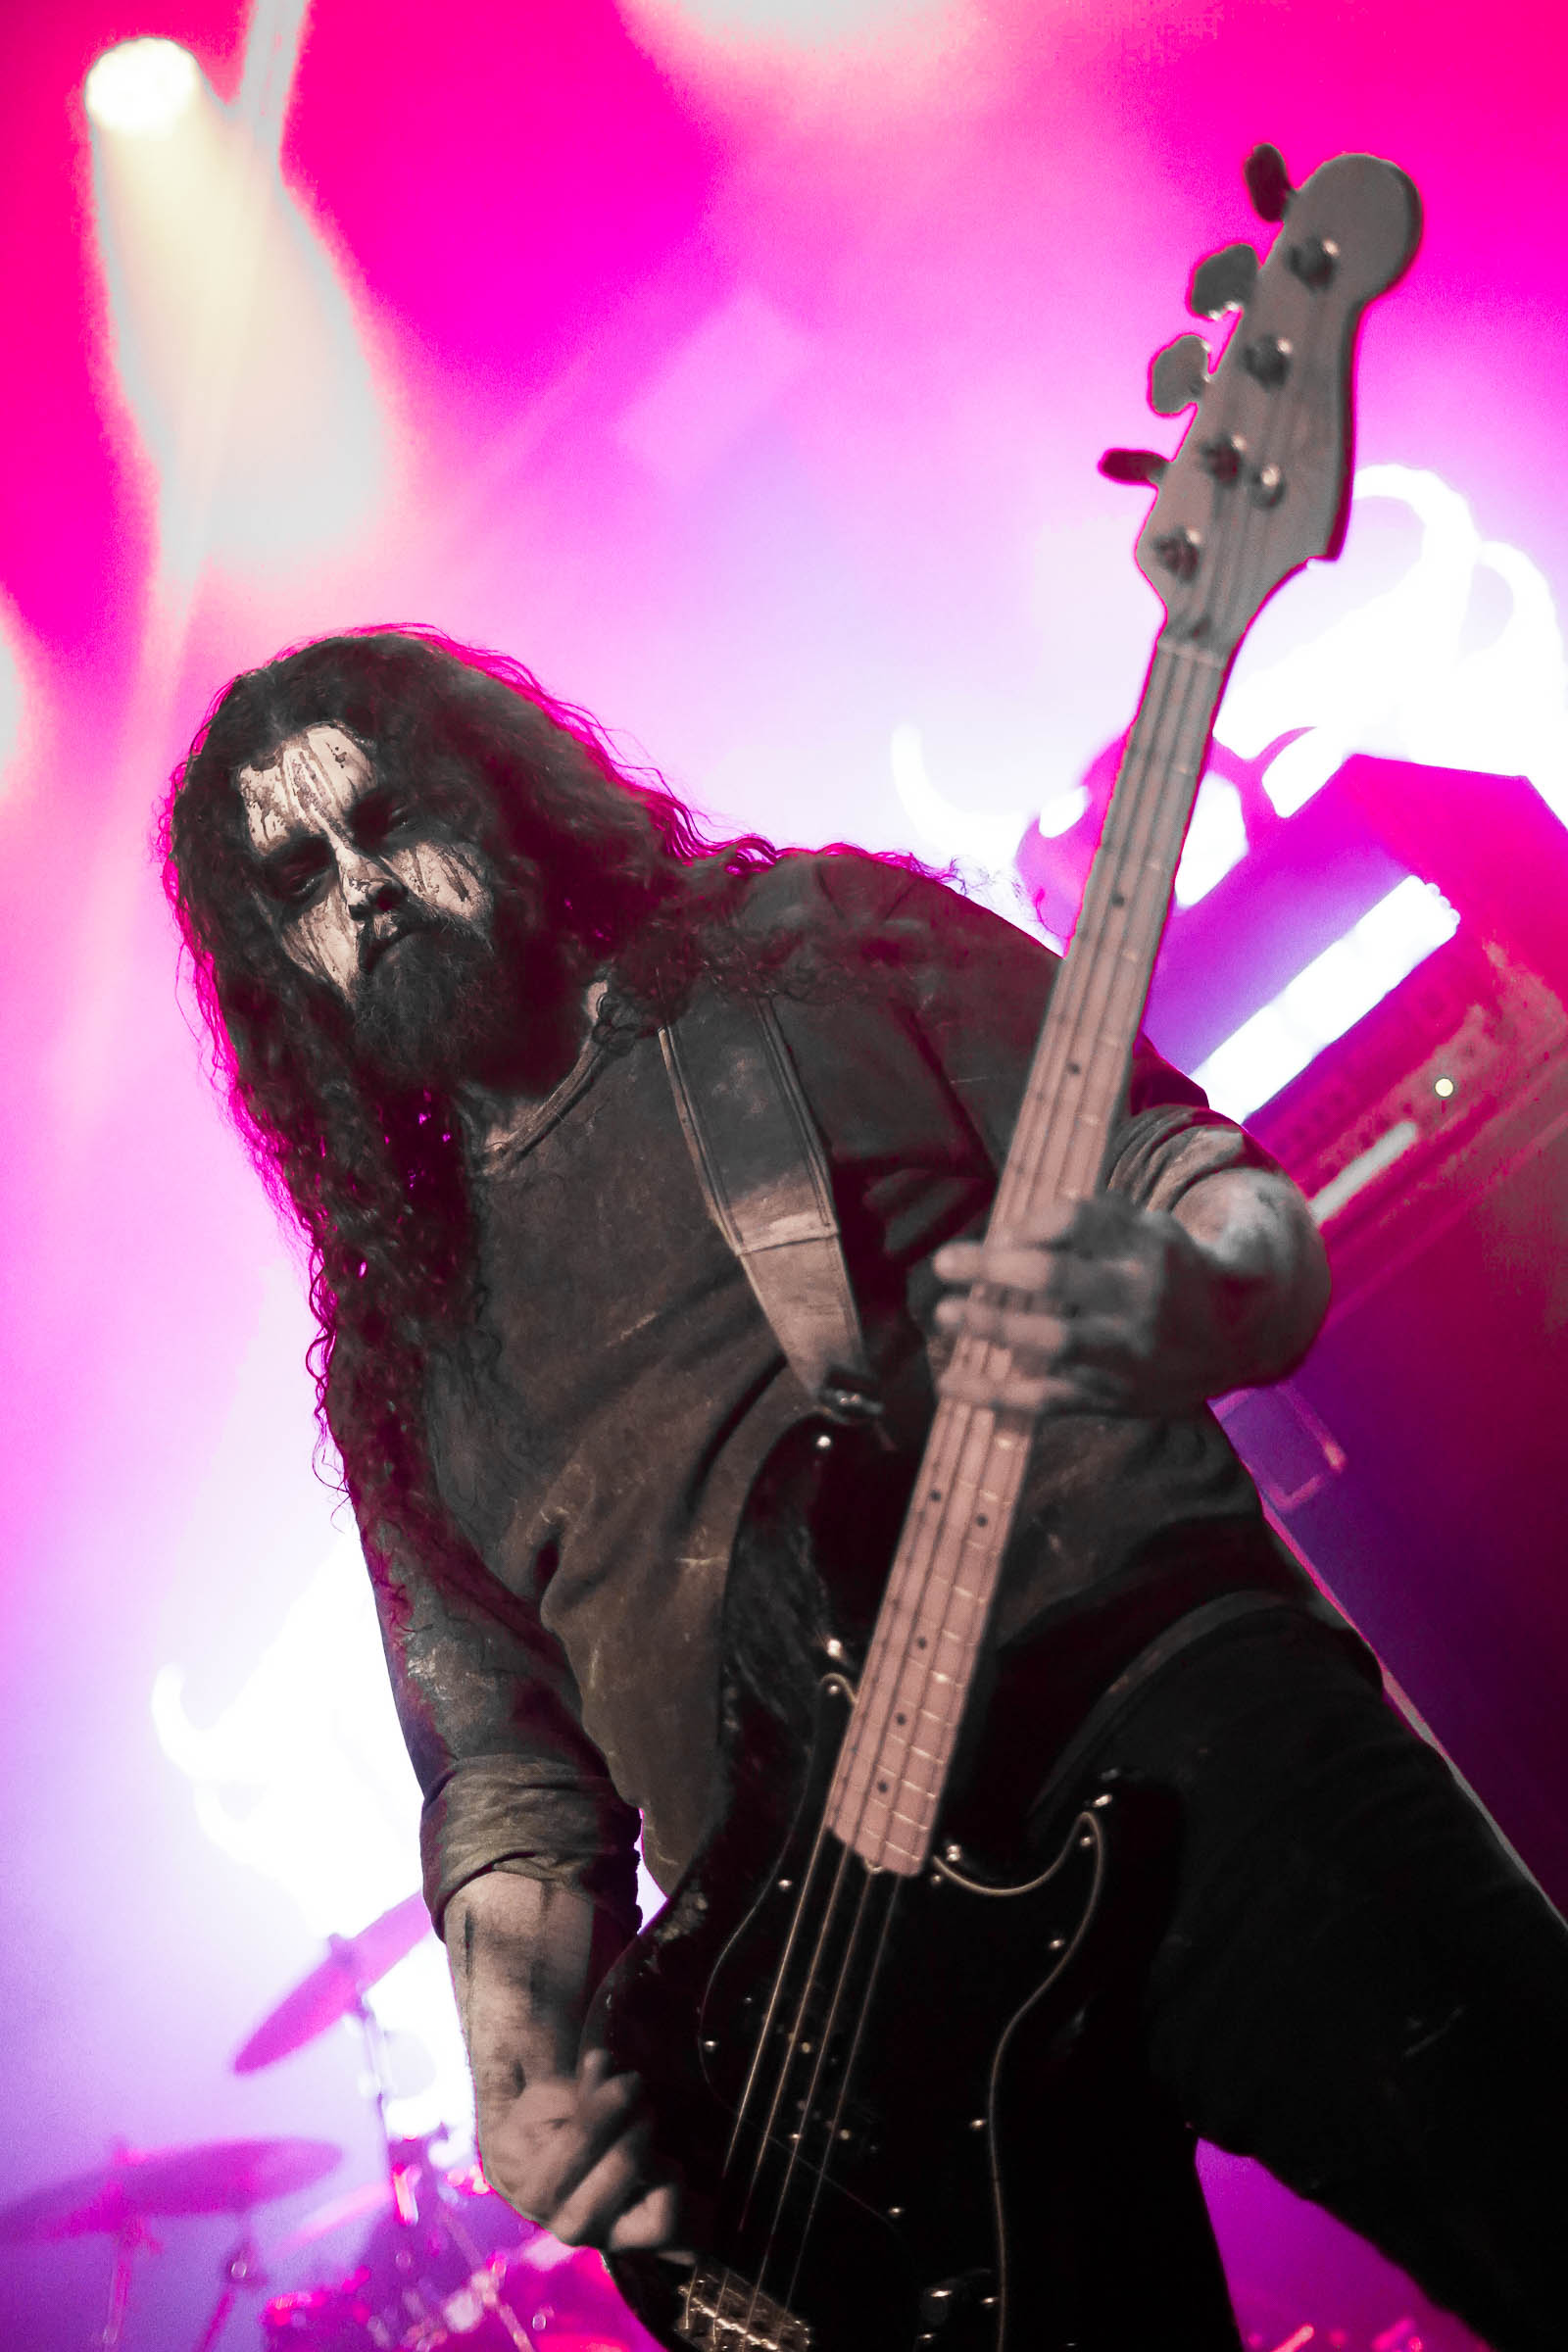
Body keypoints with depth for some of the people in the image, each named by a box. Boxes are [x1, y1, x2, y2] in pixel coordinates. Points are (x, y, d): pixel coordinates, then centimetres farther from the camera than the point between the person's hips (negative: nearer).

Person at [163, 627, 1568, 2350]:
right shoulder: (402, 1350, 21)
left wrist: (1183, 1309, -18)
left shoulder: (832, 946, 13)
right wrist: (520, 2068, -2)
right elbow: (506, 1768, 18)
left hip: (1167, 1705, -2)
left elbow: (1233, 1199, 7)